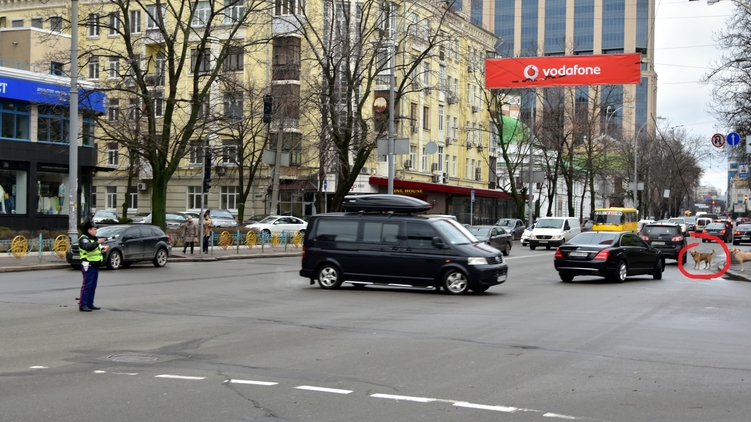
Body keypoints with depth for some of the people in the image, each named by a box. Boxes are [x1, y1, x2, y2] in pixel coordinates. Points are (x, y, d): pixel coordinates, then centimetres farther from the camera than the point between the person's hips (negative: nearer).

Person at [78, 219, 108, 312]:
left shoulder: (95, 238, 20)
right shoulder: (84, 239, -10)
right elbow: (88, 247, -29)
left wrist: (102, 250, 10)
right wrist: (98, 242, -37)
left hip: (95, 265, 9)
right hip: (88, 265, -9)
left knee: (93, 286, 12)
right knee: (87, 286, -10)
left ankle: (90, 304, 19)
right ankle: (82, 305, -8)